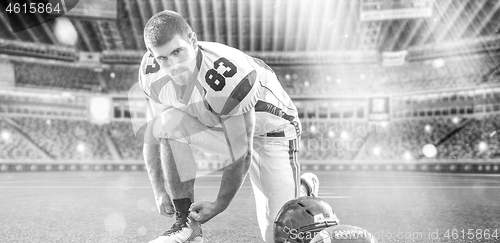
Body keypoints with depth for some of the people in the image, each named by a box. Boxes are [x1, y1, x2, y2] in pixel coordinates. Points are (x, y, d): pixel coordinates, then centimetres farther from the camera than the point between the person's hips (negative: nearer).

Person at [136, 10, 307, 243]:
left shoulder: (229, 75, -37)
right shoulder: (152, 73, -18)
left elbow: (240, 155, -27)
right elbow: (153, 135, -5)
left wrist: (219, 206, -17)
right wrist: (159, 191, -9)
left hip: (269, 131, -5)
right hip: (215, 127, 5)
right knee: (167, 123, -27)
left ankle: (303, 190, 26)